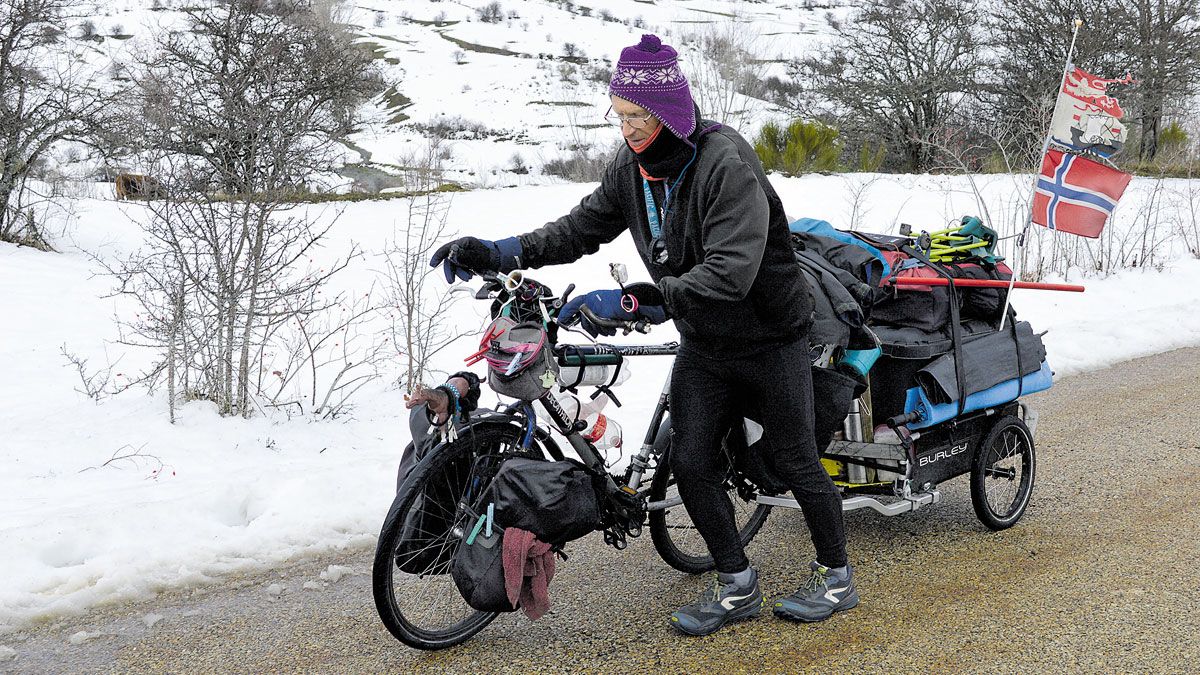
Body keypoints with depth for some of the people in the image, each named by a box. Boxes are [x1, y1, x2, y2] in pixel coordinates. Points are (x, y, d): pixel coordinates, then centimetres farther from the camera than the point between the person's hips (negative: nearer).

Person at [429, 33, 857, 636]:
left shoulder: (726, 162, -28)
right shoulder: (631, 168, -3)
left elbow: (730, 271, -37)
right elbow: (582, 227, 3)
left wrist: (632, 301, -42)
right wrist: (502, 254, -11)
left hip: (767, 339, -6)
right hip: (702, 345, 6)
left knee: (795, 462, 7)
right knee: (691, 462, 2)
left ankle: (836, 575, 29)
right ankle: (736, 586, 20)